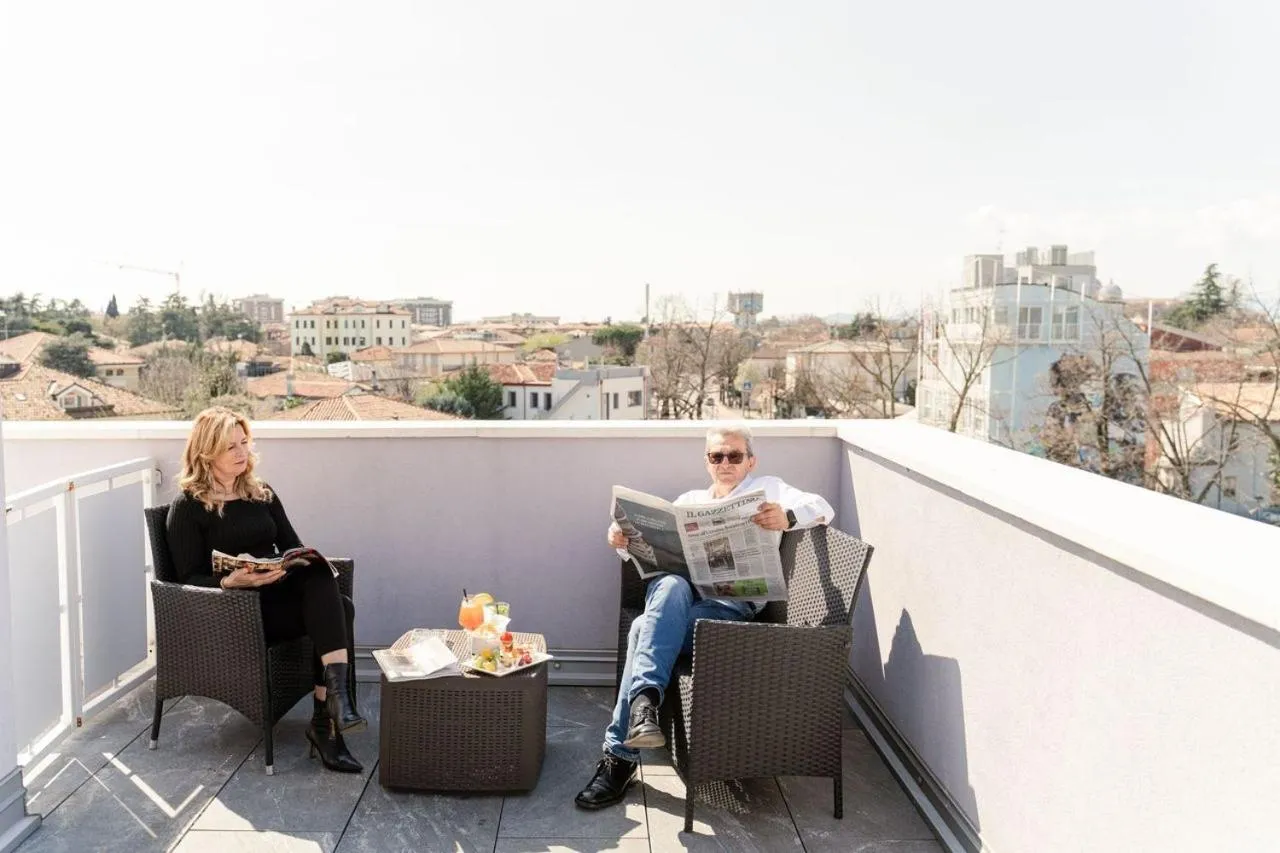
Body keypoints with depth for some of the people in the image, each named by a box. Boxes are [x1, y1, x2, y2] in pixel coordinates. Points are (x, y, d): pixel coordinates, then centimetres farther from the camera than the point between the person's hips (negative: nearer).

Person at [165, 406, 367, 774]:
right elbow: (190, 579, -6)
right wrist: (230, 582, -27)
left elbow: (294, 548, 17)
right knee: (337, 609, -29)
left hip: (281, 591, 6)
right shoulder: (187, 508, 0)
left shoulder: (261, 493, 16)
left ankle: (325, 720, -31)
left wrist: (312, 565, -7)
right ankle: (328, 715, -27)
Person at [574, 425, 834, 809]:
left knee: (644, 629, -31)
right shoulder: (688, 499, 30)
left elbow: (822, 508, 0)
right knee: (672, 584, -36)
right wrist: (624, 540, 0)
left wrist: (787, 517, -23)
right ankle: (644, 700, -44)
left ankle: (620, 754, -33)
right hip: (675, 596, 3)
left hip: (732, 605, -3)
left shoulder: (766, 489, 17)